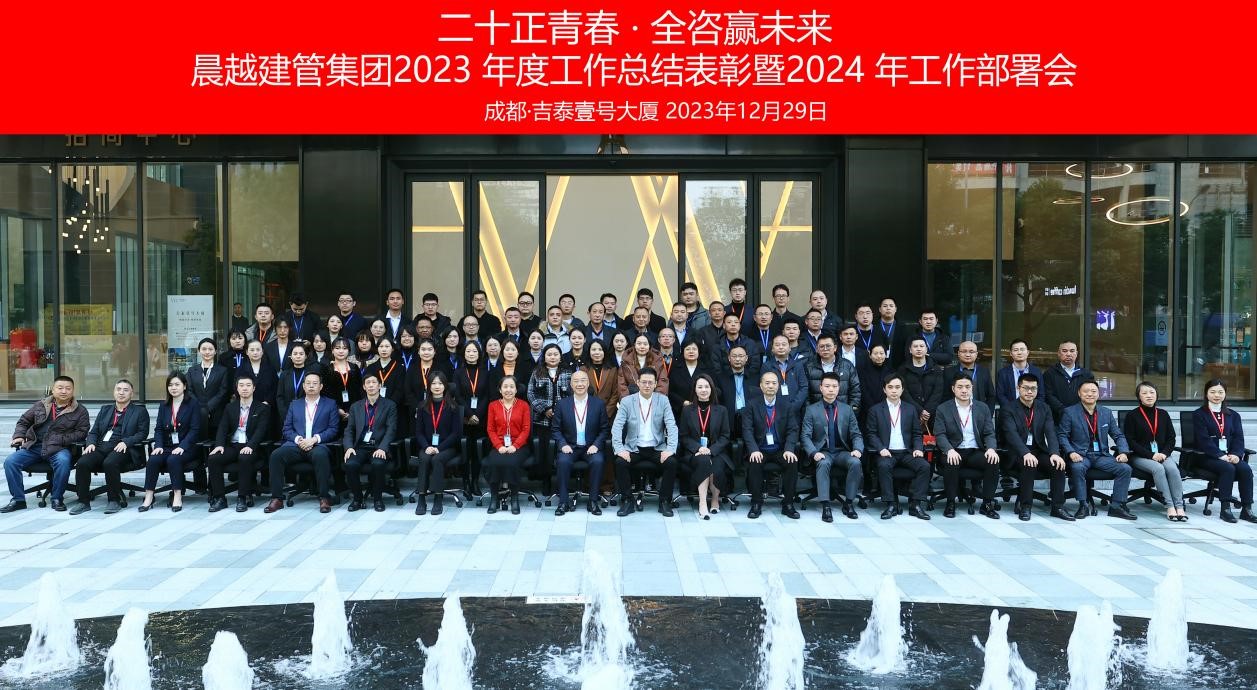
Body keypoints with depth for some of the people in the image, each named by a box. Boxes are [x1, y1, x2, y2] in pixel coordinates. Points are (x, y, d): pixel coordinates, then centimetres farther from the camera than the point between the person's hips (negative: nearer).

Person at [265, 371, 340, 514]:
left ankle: (324, 498, -28)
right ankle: (277, 498, -20)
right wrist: (298, 439, -8)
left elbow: (333, 429, 3)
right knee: (276, 455, -27)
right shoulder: (294, 405, 21)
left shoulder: (330, 405, 13)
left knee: (320, 455, -38)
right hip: (296, 445, 3)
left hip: (318, 445, -3)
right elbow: (286, 429, 13)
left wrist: (314, 439, -12)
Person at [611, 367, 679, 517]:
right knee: (620, 462, -28)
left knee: (671, 463, -26)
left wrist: (670, 449, -19)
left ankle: (665, 501, -7)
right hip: (633, 448, 0)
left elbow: (672, 426, -4)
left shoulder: (663, 400, 2)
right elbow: (617, 427, -6)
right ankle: (627, 501, -9)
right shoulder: (627, 401, 0)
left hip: (657, 448, 0)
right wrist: (619, 449, -21)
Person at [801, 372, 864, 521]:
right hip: (822, 452, -2)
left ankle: (848, 503, -16)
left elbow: (856, 434, 11)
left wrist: (858, 449, -11)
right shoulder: (811, 410, 5)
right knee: (824, 464, -36)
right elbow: (805, 436, -2)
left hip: (842, 452, 2)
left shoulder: (847, 409, 12)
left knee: (856, 462, -29)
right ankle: (825, 506, -35)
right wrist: (814, 453, -20)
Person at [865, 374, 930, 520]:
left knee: (924, 466, -26)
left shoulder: (911, 409, 16)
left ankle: (915, 504, -17)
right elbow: (871, 434, 3)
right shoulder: (875, 410, 9)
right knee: (884, 466, -35)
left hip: (907, 453, 2)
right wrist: (881, 449, -14)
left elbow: (917, 434, 14)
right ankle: (891, 504, -25)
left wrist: (918, 448, -6)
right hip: (887, 453, -2)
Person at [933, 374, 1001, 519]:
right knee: (951, 463, -35)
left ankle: (987, 504, -13)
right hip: (954, 452, -2)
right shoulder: (943, 409, 3)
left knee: (994, 462, -26)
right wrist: (950, 450, -25)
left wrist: (991, 449, -16)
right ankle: (950, 503, -17)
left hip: (976, 452, 3)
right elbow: (939, 435, -5)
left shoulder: (983, 408, 11)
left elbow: (989, 433, 6)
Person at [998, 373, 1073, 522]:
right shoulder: (1008, 409, -4)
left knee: (1058, 464, -23)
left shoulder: (1044, 408, 10)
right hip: (1018, 454, -4)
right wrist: (1025, 453, -37)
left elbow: (1050, 432, -4)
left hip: (1039, 451, 4)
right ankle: (1024, 506, -21)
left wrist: (1054, 453, -23)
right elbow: (1011, 434, -19)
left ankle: (1058, 507, -11)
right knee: (1029, 464, -34)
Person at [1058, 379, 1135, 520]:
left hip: (1102, 455, 4)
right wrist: (1071, 452, -19)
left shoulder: (1107, 413, 14)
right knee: (1078, 468, -36)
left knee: (1125, 468, -19)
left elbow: (1118, 435, 14)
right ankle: (1083, 505, -20)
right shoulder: (1069, 412, 2)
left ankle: (1116, 506, -8)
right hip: (1081, 455, -4)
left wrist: (1123, 452, -5)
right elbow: (1062, 435, -3)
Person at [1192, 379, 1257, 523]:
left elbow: (1238, 438, 7)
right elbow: (1204, 440, -8)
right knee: (1228, 468, -32)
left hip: (1230, 456, 4)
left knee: (1245, 469, -26)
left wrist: (1236, 454, -13)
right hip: (1207, 457, -4)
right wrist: (1220, 456, -20)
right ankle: (1225, 509, -27)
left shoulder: (1233, 415, 19)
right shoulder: (1199, 414, 4)